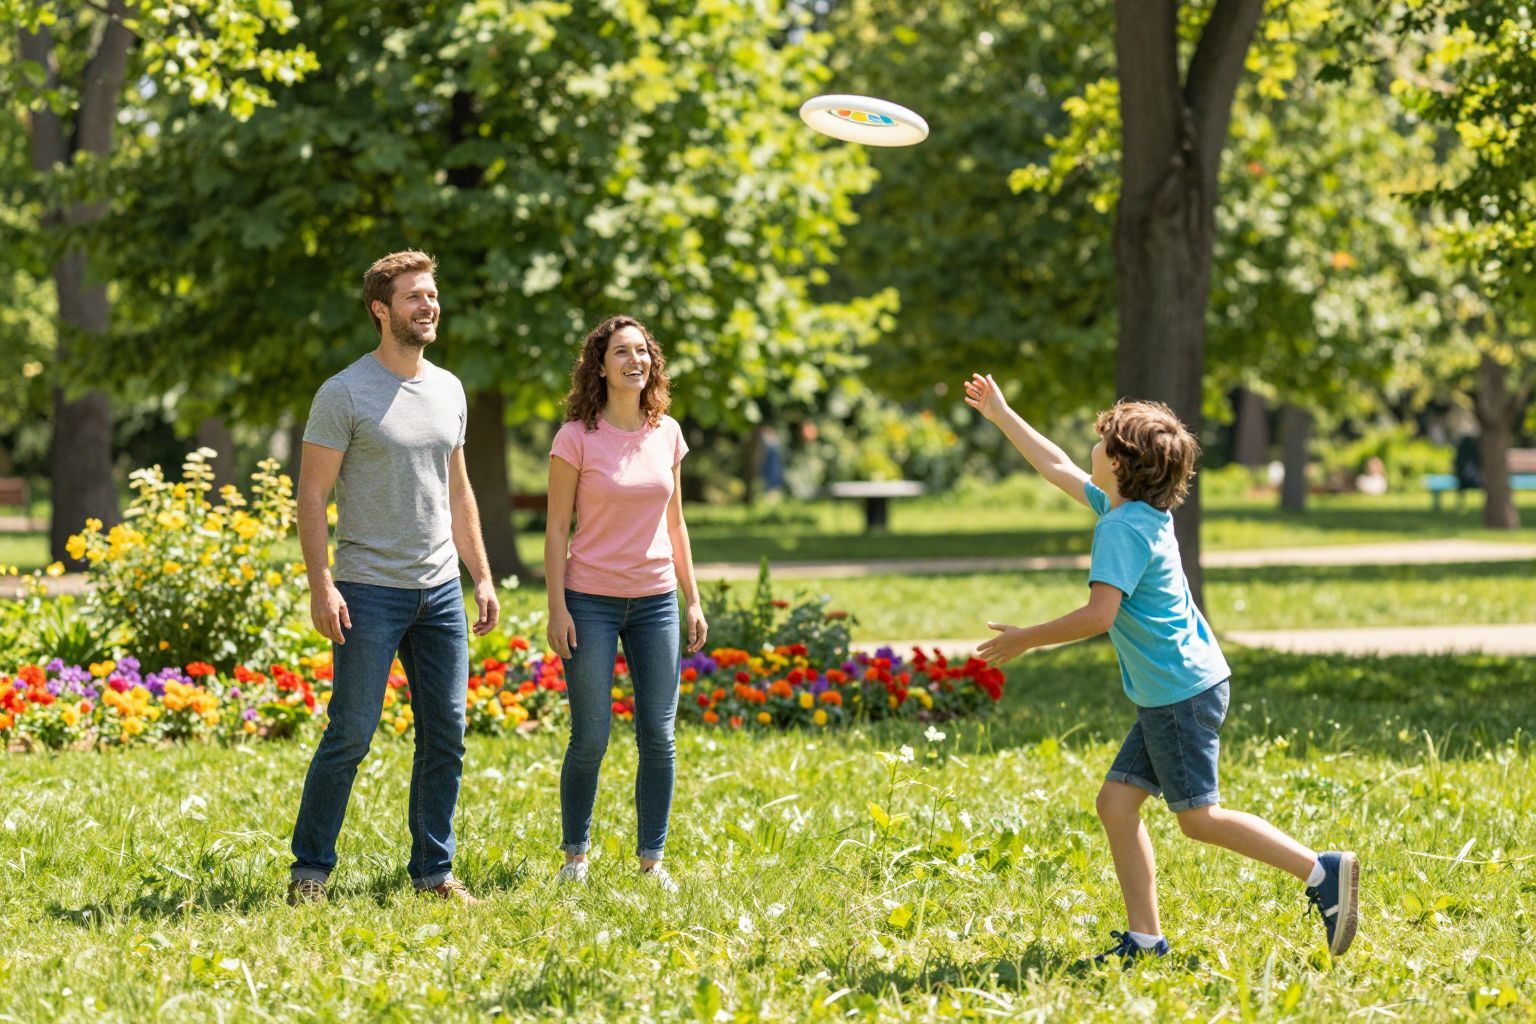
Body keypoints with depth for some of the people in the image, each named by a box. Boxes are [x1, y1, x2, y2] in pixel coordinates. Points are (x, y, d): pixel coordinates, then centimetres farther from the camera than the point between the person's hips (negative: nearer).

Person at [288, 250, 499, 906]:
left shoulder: (448, 390, 12)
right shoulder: (345, 394, -7)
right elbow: (311, 495, -8)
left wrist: (482, 576, 15)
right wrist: (321, 586, -16)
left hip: (441, 591, 6)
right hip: (371, 592, -6)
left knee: (446, 737, 6)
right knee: (350, 735, -5)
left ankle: (434, 871, 15)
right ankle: (310, 870, 5)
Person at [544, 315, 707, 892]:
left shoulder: (667, 434, 6)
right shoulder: (578, 438, -6)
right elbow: (557, 528, -5)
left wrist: (693, 599, 11)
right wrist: (557, 607, -10)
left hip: (656, 601, 4)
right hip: (592, 600, -4)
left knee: (659, 738, 3)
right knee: (590, 739, -1)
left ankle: (652, 860, 13)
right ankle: (575, 856, 14)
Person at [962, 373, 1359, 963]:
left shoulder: (1124, 529, -17)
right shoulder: (1130, 510, 12)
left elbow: (1098, 615, -26)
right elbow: (1057, 468, 26)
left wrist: (1025, 640, -14)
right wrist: (1000, 416, 32)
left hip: (1183, 693, -10)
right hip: (1168, 694, 10)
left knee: (1199, 816, -7)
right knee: (1116, 802, 7)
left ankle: (1321, 872, -7)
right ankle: (1144, 939, 6)